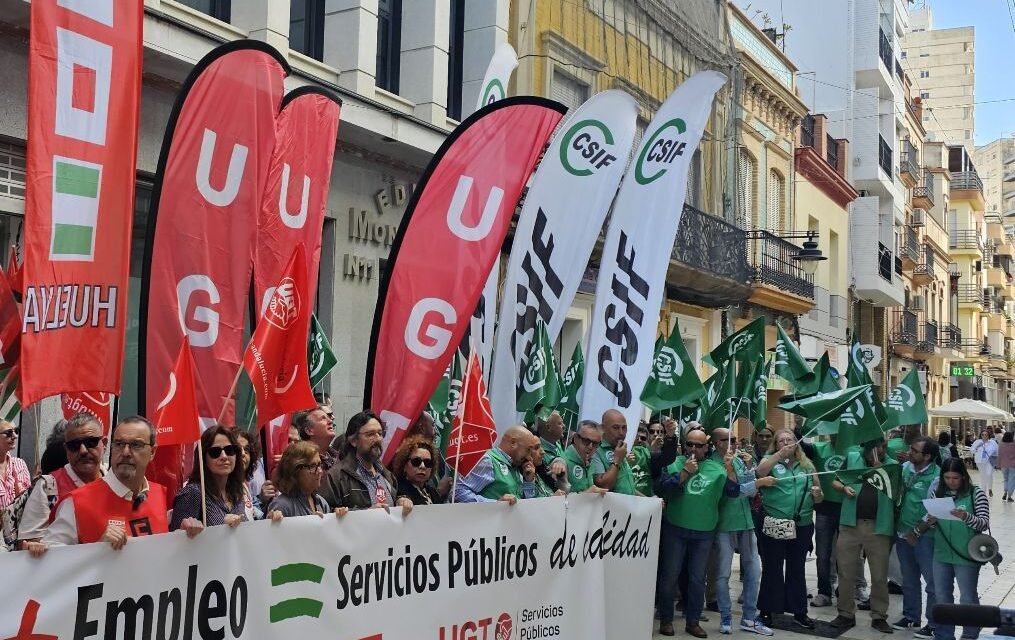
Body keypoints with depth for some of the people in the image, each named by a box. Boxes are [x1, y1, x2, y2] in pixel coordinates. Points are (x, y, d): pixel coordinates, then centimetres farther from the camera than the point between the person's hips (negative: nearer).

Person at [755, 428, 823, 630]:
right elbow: (759, 472, -22)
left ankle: (799, 612, 23)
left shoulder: (807, 465, 10)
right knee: (772, 569, 5)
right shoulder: (770, 460, 1)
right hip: (774, 525, -3)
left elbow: (818, 496, 15)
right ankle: (767, 611, 14)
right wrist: (779, 454, -26)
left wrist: (818, 494, -8)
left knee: (797, 569, 14)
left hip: (802, 526, 3)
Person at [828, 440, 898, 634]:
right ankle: (846, 614, 18)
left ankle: (879, 616, 18)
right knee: (846, 572, 7)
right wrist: (844, 488, -9)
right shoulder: (852, 458, 5)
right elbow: (835, 482, 12)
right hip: (850, 524, 1)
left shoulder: (892, 465, 2)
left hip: (878, 527, -1)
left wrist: (879, 467, -16)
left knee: (879, 575, 6)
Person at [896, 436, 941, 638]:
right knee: (909, 580, 18)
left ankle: (934, 624, 12)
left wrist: (917, 531, -13)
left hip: (924, 536, -6)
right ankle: (910, 616, 31)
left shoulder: (936, 476, -16)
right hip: (903, 533, 7)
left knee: (933, 582, 3)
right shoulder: (906, 467, 1)